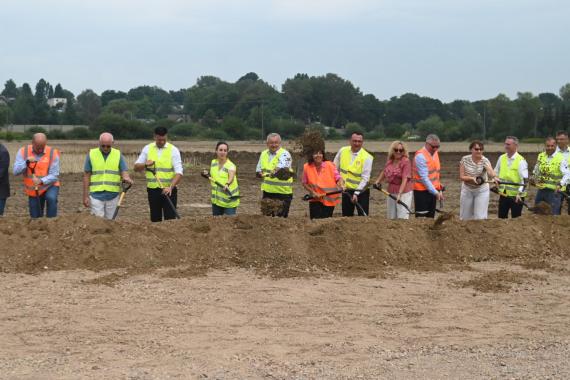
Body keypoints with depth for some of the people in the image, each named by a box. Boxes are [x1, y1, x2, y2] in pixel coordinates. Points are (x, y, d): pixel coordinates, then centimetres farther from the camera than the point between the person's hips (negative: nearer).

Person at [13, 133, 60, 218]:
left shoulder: (53, 153, -14)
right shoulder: (23, 152, -9)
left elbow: (54, 176, -17)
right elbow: (16, 172, -15)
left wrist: (41, 181, -34)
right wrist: (27, 162, -31)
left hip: (49, 186, -2)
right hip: (33, 190, 2)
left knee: (51, 198, -34)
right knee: (36, 217, 5)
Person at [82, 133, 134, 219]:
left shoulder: (118, 154, 4)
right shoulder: (91, 154, 2)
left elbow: (124, 172, 0)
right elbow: (86, 176, 3)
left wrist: (126, 178, -26)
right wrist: (85, 196, -1)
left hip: (112, 196, 1)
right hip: (96, 196, -1)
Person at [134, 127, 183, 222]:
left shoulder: (173, 150, -4)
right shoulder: (147, 149, 5)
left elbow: (179, 172, -11)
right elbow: (136, 167, 7)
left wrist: (170, 187, -25)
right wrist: (145, 165, -14)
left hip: (169, 190, -3)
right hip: (153, 189, 3)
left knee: (170, 218, -5)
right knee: (155, 219, 8)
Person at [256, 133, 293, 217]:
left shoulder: (284, 154, -7)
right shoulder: (264, 154, 13)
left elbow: (282, 167, -28)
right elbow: (258, 170, 19)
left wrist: (275, 172, -49)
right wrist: (260, 174, -5)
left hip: (282, 192, -6)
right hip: (267, 191, 6)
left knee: (281, 216, -4)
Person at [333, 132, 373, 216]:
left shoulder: (367, 157, -14)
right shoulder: (342, 151, -2)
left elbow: (365, 178, -16)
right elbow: (335, 168, 13)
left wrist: (356, 193, -21)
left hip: (361, 191, -4)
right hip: (346, 190, 4)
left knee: (363, 217, -5)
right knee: (346, 216, 10)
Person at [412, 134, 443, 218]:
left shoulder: (435, 153, 10)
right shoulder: (420, 156, -16)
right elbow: (424, 178, -20)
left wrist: (439, 189, 9)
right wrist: (435, 192, -20)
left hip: (433, 190, 8)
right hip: (422, 191, -8)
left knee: (430, 217, 10)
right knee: (421, 217, -5)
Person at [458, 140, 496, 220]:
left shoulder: (485, 161, -14)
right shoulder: (465, 159, -9)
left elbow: (492, 175, -30)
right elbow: (461, 177, -9)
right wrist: (472, 178, -26)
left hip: (481, 190, -2)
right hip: (467, 190, 2)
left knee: (480, 217, -6)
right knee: (465, 217, 11)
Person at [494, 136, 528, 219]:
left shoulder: (521, 161, -12)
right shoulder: (501, 158, 5)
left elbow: (525, 180, -16)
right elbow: (496, 172, 20)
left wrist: (519, 193, -23)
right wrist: (495, 180, 4)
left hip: (516, 196, -5)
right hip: (503, 194, 5)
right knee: (501, 218, 11)